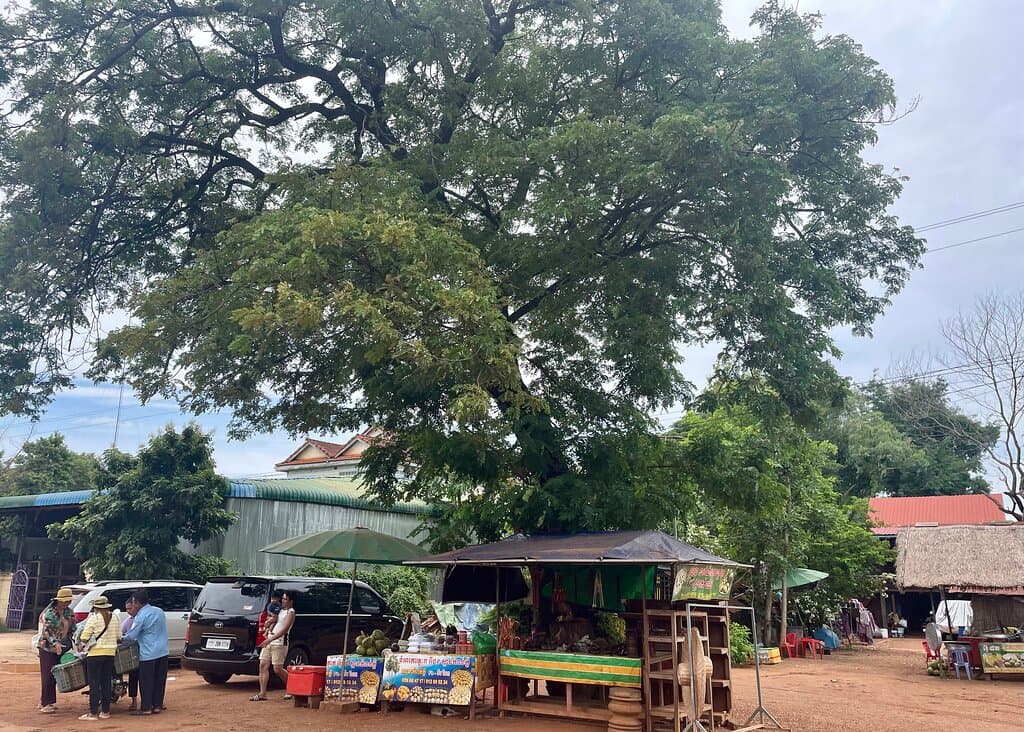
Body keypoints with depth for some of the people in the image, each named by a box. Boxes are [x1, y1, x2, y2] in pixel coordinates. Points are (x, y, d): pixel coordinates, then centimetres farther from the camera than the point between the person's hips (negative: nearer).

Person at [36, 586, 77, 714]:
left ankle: (50, 701, 19)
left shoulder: (68, 612, 7)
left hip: (61, 649, 6)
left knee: (55, 675, 9)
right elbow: (47, 630, -20)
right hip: (47, 648, -6)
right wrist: (55, 643, -31)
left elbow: (73, 629, 11)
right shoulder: (49, 613, -13)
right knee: (47, 676, -5)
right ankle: (45, 704, -1)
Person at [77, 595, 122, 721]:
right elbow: (119, 637, 10)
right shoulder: (115, 618, 5)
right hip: (110, 653, 5)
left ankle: (93, 713, 1)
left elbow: (84, 638, -10)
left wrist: (83, 643, 11)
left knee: (94, 684, 1)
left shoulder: (93, 618, -9)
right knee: (106, 682, 12)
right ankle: (105, 711, 15)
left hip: (95, 654, -5)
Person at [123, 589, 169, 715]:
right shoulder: (159, 611, 10)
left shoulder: (141, 616, -13)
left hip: (148, 654, -7)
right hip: (163, 652, 7)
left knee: (146, 682, 2)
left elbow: (131, 636, -9)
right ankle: (157, 705, 15)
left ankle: (146, 708, 5)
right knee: (159, 680, 11)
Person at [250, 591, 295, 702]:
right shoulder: (278, 609, 17)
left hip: (280, 643, -8)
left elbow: (284, 630, -16)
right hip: (268, 641, 8)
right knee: (263, 665, -1)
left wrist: (270, 640, -23)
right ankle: (262, 694, 1)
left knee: (278, 669, -6)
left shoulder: (290, 612, -7)